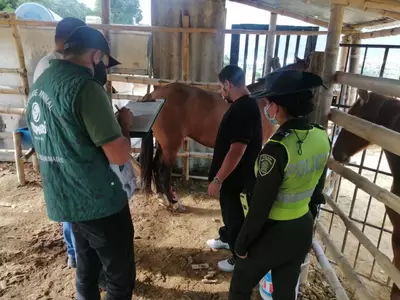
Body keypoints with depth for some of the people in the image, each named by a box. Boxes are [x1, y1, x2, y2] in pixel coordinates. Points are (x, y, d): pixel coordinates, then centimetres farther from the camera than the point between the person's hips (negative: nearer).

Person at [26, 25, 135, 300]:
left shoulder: (39, 84, 8)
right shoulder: (85, 86, -20)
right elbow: (119, 156, -22)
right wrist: (124, 125, -3)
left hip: (63, 199, 9)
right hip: (98, 201, -8)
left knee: (87, 267, 25)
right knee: (121, 276, 10)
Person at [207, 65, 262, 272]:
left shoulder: (243, 109, -27)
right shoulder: (244, 105, 7)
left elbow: (237, 150, -31)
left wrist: (217, 180, -25)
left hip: (236, 178, -10)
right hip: (232, 175, 10)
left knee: (235, 215, 8)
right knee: (229, 210, 27)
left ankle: (240, 257, 29)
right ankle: (226, 238, 50)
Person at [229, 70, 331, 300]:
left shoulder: (277, 148, -30)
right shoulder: (322, 138, -7)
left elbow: (259, 206, -22)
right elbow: (317, 189, 6)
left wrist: (242, 244, -9)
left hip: (272, 233, -6)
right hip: (303, 229, 7)